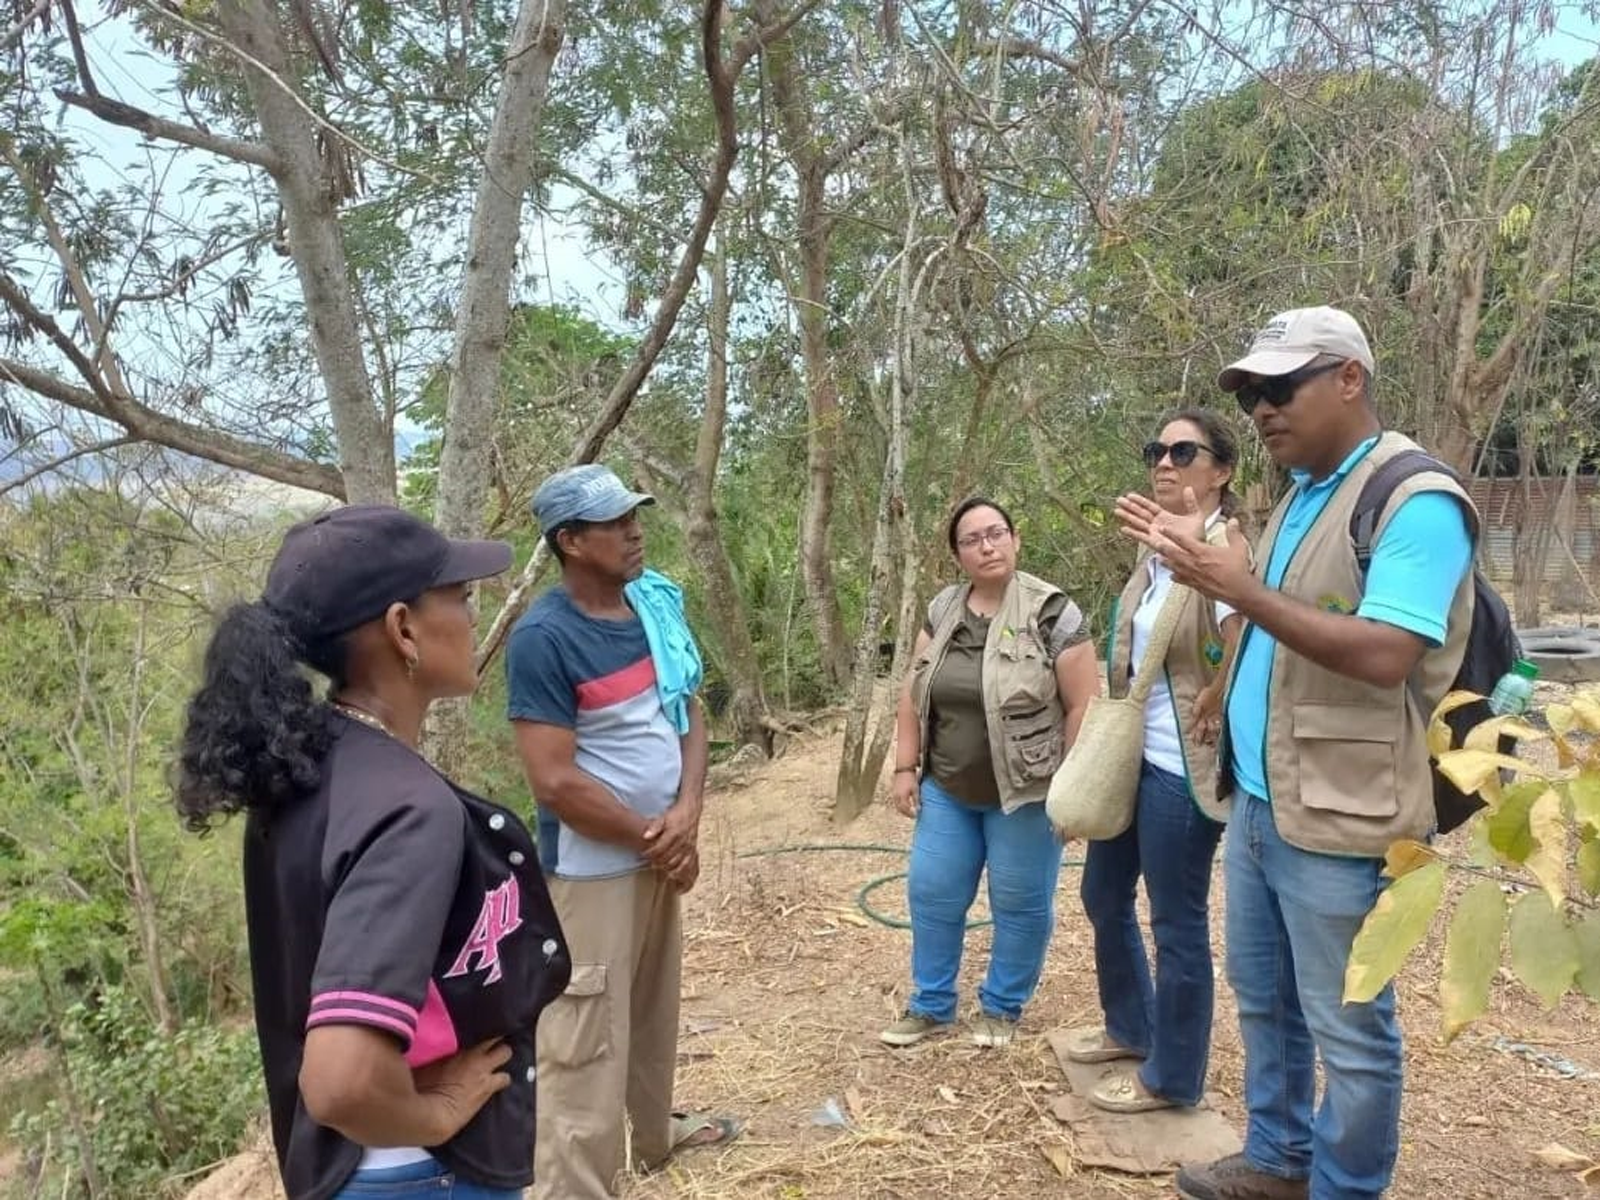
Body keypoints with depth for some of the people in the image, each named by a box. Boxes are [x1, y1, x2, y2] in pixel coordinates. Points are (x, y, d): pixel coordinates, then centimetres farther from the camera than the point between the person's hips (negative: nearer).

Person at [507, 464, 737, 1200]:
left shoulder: (655, 605, 1)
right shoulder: (543, 638, -21)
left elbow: (687, 714, 6)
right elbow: (555, 784, -23)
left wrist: (686, 812, -11)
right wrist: (652, 837, -13)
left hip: (662, 853, 7)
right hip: (594, 871, -7)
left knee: (655, 1009, 23)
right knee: (587, 1041, 0)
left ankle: (656, 1131, 44)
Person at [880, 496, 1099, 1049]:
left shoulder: (1051, 612, -13)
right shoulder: (941, 610, 3)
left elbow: (1082, 705, -12)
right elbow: (913, 691, 7)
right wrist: (906, 767, 3)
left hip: (1024, 792, -5)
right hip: (947, 790, 5)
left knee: (1020, 903, 8)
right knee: (931, 893, 11)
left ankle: (1002, 1007, 29)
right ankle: (931, 1005, 29)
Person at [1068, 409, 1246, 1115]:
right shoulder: (1154, 555, 10)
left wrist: (1215, 707, -22)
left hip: (1181, 769, -9)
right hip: (1131, 755, 9)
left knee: (1176, 923, 6)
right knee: (1103, 896, 21)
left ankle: (1173, 1077, 25)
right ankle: (1130, 1027, 43)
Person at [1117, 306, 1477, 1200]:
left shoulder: (1417, 501, -15)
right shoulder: (1300, 496, 13)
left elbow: (1384, 656, -26)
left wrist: (1239, 587, -28)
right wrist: (1199, 557, 3)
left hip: (1337, 819, -9)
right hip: (1257, 801, 9)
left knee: (1347, 1030, 6)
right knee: (1262, 999, 20)